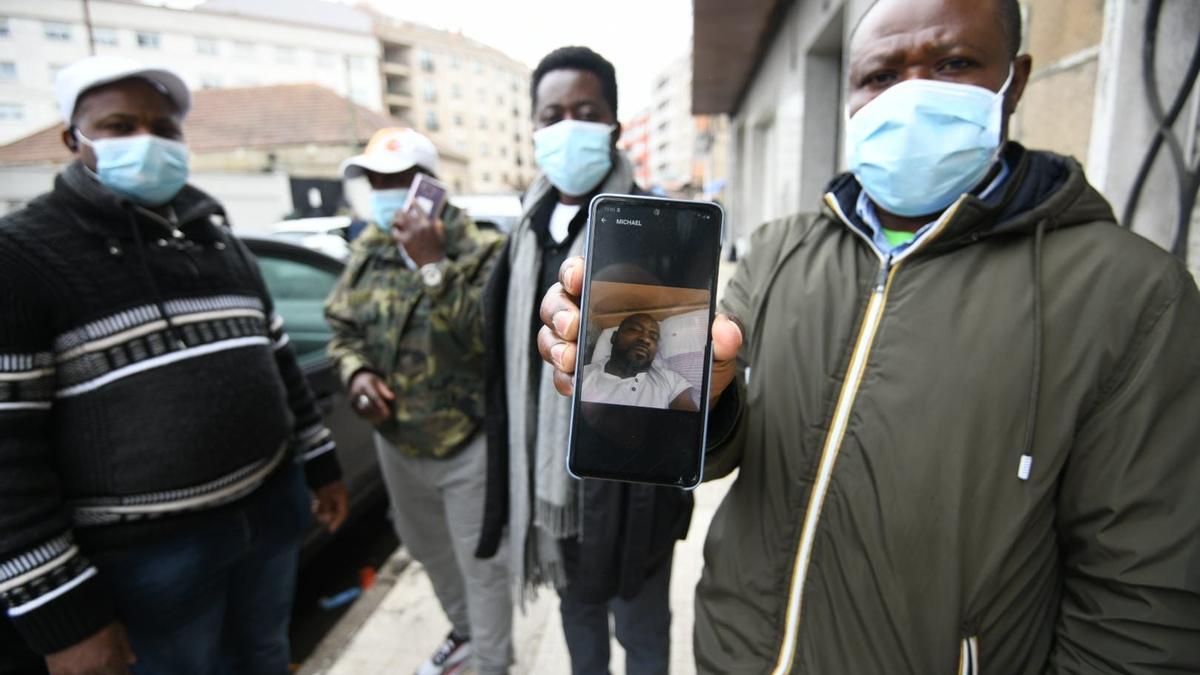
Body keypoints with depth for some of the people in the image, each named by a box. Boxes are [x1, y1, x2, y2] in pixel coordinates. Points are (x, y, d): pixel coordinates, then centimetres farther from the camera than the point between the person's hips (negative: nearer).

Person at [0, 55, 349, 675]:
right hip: (148, 551, -5)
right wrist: (60, 612, -14)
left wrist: (320, 463, 14)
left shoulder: (219, 239, 9)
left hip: (271, 508, 5)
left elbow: (278, 361, 13)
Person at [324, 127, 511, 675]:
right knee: (429, 551, 26)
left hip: (468, 443, -6)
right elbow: (342, 327, 10)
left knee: (482, 565, 8)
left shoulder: (478, 250, -15)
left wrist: (432, 264, -29)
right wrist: (356, 372, -9)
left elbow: (481, 335, -27)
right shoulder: (369, 250, 2)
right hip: (396, 441, 7)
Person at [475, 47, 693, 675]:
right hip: (547, 472, 6)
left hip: (624, 477, -5)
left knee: (640, 624, 17)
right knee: (577, 606, 27)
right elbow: (507, 353, 10)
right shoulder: (530, 226, 5)